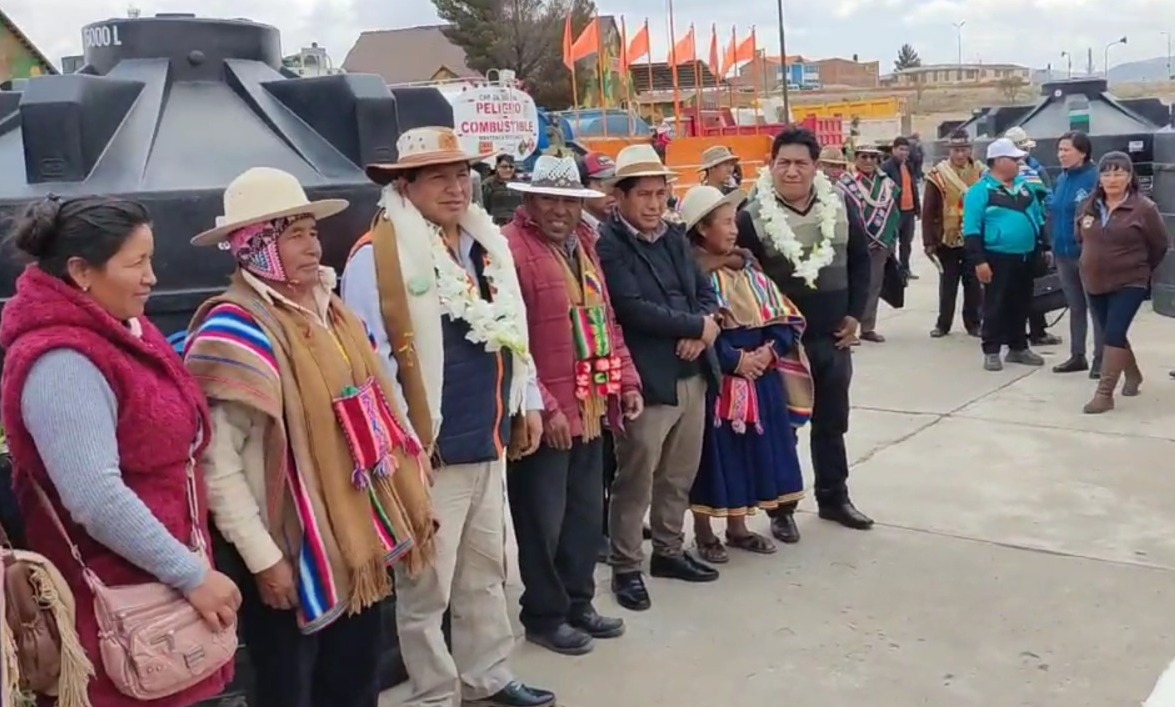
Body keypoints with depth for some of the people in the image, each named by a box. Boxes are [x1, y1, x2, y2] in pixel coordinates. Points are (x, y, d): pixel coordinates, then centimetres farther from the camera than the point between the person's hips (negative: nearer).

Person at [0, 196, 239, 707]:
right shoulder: (63, 364, -20)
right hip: (117, 606, -9)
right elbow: (97, 500, -26)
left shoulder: (121, 333, 8)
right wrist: (192, 575, -20)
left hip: (160, 586, 9)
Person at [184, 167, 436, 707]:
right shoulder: (236, 330, -18)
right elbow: (216, 462, -20)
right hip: (292, 554, -7)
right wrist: (263, 558, -19)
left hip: (355, 541, 7)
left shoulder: (328, 309, 7)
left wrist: (408, 476, 14)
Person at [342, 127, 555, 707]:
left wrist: (528, 403, 17)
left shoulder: (487, 243, 10)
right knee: (427, 585, 6)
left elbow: (511, 332, 18)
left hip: (489, 441, 8)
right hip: (430, 450, -8)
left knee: (486, 571, 20)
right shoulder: (377, 255, -14)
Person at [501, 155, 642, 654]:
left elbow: (605, 319, 19)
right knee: (544, 519, 5)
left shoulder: (583, 243, 14)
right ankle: (544, 615, 22)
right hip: (545, 415, -8)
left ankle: (577, 603, 34)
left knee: (586, 512, 18)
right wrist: (545, 408, -19)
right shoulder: (512, 249, -13)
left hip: (590, 408, 8)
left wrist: (627, 380, 12)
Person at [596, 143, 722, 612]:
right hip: (646, 381, -7)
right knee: (636, 481, 3)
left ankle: (669, 551, 34)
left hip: (691, 376, 7)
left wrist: (701, 332, -9)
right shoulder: (608, 244, -11)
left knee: (679, 477, 18)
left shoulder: (675, 238, 13)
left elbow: (706, 293, 13)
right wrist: (697, 325, -11)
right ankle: (626, 568, 18)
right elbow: (634, 309, -20)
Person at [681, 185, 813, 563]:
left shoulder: (746, 266, 11)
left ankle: (738, 527, 28)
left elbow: (783, 316, 8)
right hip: (714, 379, -7)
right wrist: (735, 360, -19)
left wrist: (770, 350, -9)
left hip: (761, 375, 7)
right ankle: (704, 533, 17)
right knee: (714, 455, 2)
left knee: (751, 451, 13)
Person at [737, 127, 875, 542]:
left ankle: (834, 498, 32)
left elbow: (860, 261, 9)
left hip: (833, 337, 4)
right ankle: (781, 509, 19)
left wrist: (854, 314, 2)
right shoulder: (753, 216, -12)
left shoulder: (841, 208, 0)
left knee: (832, 423, 16)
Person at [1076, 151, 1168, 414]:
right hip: (1095, 283, 6)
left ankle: (1104, 393, -13)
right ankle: (1133, 375, 38)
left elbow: (1159, 246, -2)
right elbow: (1082, 237, 19)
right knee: (1112, 335, 15)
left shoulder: (1144, 208, -12)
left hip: (1129, 284, -6)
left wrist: (1140, 270, 9)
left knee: (1114, 335, -14)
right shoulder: (1090, 205, 2)